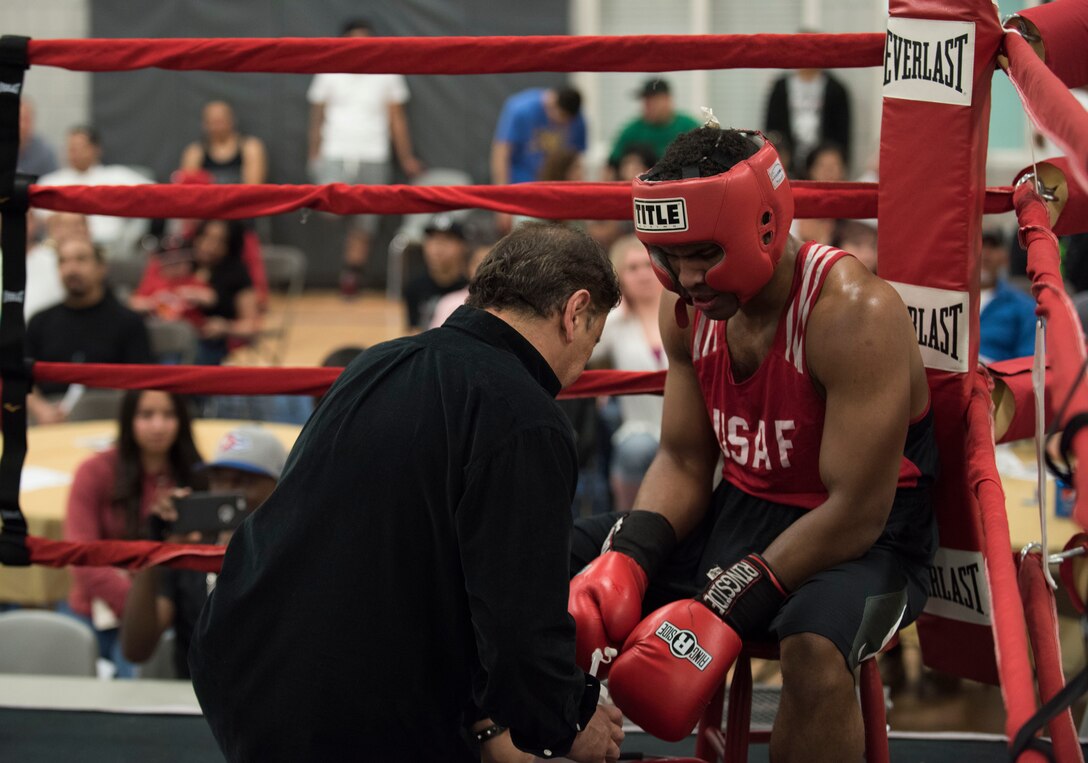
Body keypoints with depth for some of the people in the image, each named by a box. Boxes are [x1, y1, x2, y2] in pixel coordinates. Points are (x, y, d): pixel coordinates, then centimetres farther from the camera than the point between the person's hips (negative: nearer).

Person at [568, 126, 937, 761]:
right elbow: (684, 462, 8)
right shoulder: (688, 309, -1)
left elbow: (856, 513, -25)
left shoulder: (852, 314, -24)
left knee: (815, 650, -40)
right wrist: (627, 560, -13)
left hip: (860, 537, -7)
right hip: (739, 512, 7)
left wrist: (725, 611, -30)